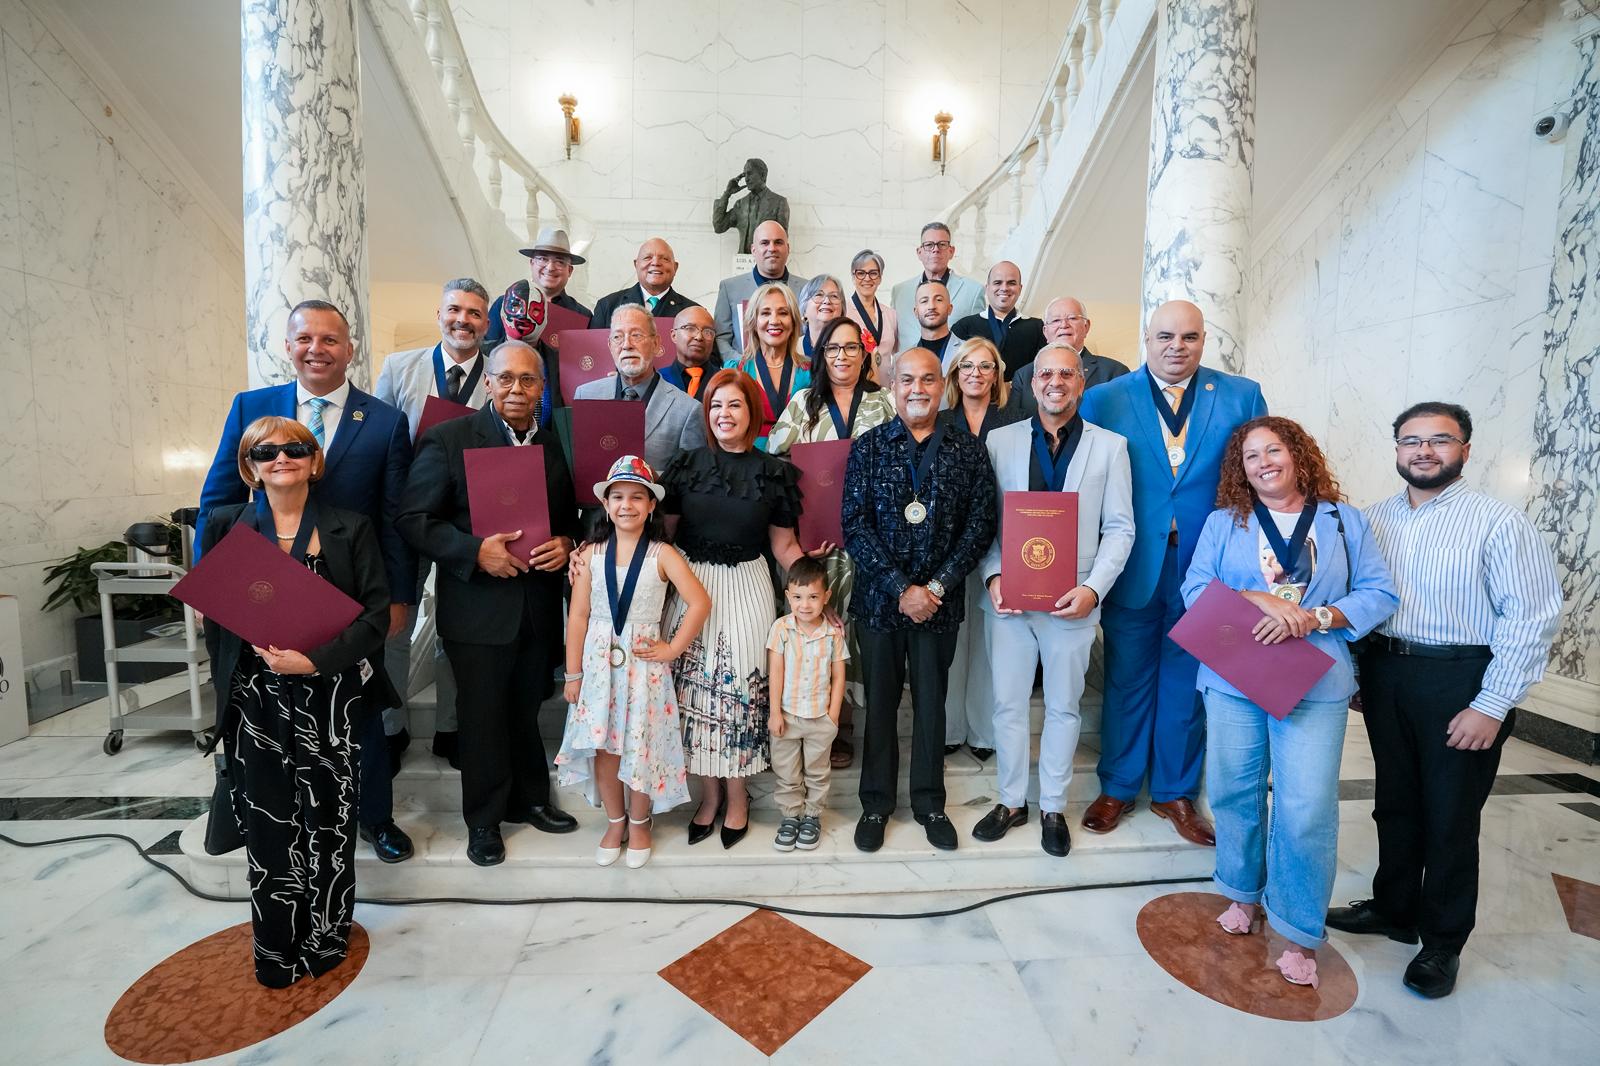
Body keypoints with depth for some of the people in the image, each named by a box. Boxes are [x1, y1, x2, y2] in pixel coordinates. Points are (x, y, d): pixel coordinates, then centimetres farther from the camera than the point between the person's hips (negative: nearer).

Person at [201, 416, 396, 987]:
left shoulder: (350, 528, 1)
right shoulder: (226, 525, 6)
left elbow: (377, 613, -5)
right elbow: (213, 613, 9)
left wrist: (315, 661, -16)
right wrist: (259, 652, -4)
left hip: (330, 698, -1)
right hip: (257, 701, 1)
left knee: (327, 819, 7)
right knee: (268, 821, 5)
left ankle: (325, 937, 26)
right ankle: (276, 947, 23)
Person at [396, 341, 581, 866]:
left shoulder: (558, 443, 7)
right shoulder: (448, 438, -5)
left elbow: (573, 514, 13)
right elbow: (415, 518, -8)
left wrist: (566, 543, -8)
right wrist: (475, 551, -21)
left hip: (539, 604, 4)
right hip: (478, 605, -3)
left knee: (527, 708, 17)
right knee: (483, 715, 10)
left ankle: (529, 799, 38)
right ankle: (484, 819, 30)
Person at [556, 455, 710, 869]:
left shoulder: (662, 554, -6)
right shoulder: (591, 553, -1)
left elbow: (700, 602, -10)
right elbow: (578, 616, 0)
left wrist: (672, 650, -10)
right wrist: (573, 674, 0)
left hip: (643, 663, -2)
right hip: (599, 662, 2)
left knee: (641, 748, 5)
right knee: (603, 746, 9)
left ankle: (639, 823, 29)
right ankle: (614, 822, 31)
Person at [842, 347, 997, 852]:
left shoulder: (968, 449, 1)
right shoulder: (868, 447, -2)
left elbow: (980, 524, -3)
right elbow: (855, 526, -8)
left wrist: (937, 587, -12)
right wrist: (900, 589, -15)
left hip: (939, 601, 1)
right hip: (879, 598, 0)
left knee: (931, 702, 13)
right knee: (880, 702, 11)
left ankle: (929, 802, 33)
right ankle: (876, 803, 30)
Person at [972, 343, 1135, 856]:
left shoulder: (1109, 446, 3)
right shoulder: (1000, 440, 5)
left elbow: (1119, 529, 1)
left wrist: (1093, 588, -12)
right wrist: (993, 576, -11)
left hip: (1072, 600, 0)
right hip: (1008, 597, 1)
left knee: (1063, 706, 12)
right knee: (1008, 703, 10)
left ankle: (1053, 808, 31)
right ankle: (1011, 801, 29)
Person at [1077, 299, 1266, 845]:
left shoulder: (1243, 396, 3)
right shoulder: (1104, 399, 0)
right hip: (1133, 568, -1)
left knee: (1187, 682, 14)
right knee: (1127, 679, 13)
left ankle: (1175, 791, 33)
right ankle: (1117, 787, 31)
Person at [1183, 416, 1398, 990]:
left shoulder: (1343, 520, 9)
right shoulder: (1223, 522, 9)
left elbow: (1378, 593, 3)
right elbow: (1196, 590, -1)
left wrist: (1313, 618, -13)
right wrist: (1261, 600, -16)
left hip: (1314, 684, -1)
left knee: (1306, 811, -5)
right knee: (1233, 792, 8)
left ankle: (1300, 933, 13)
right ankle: (1245, 894, 31)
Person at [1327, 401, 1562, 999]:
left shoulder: (1499, 523, -10)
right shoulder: (1374, 519, 5)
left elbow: (1532, 617, -13)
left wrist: (1491, 706, -16)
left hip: (1460, 681, -4)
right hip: (1384, 675, 4)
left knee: (1449, 817, 9)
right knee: (1395, 804, 18)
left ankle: (1443, 942, 29)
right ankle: (1393, 910, 38)